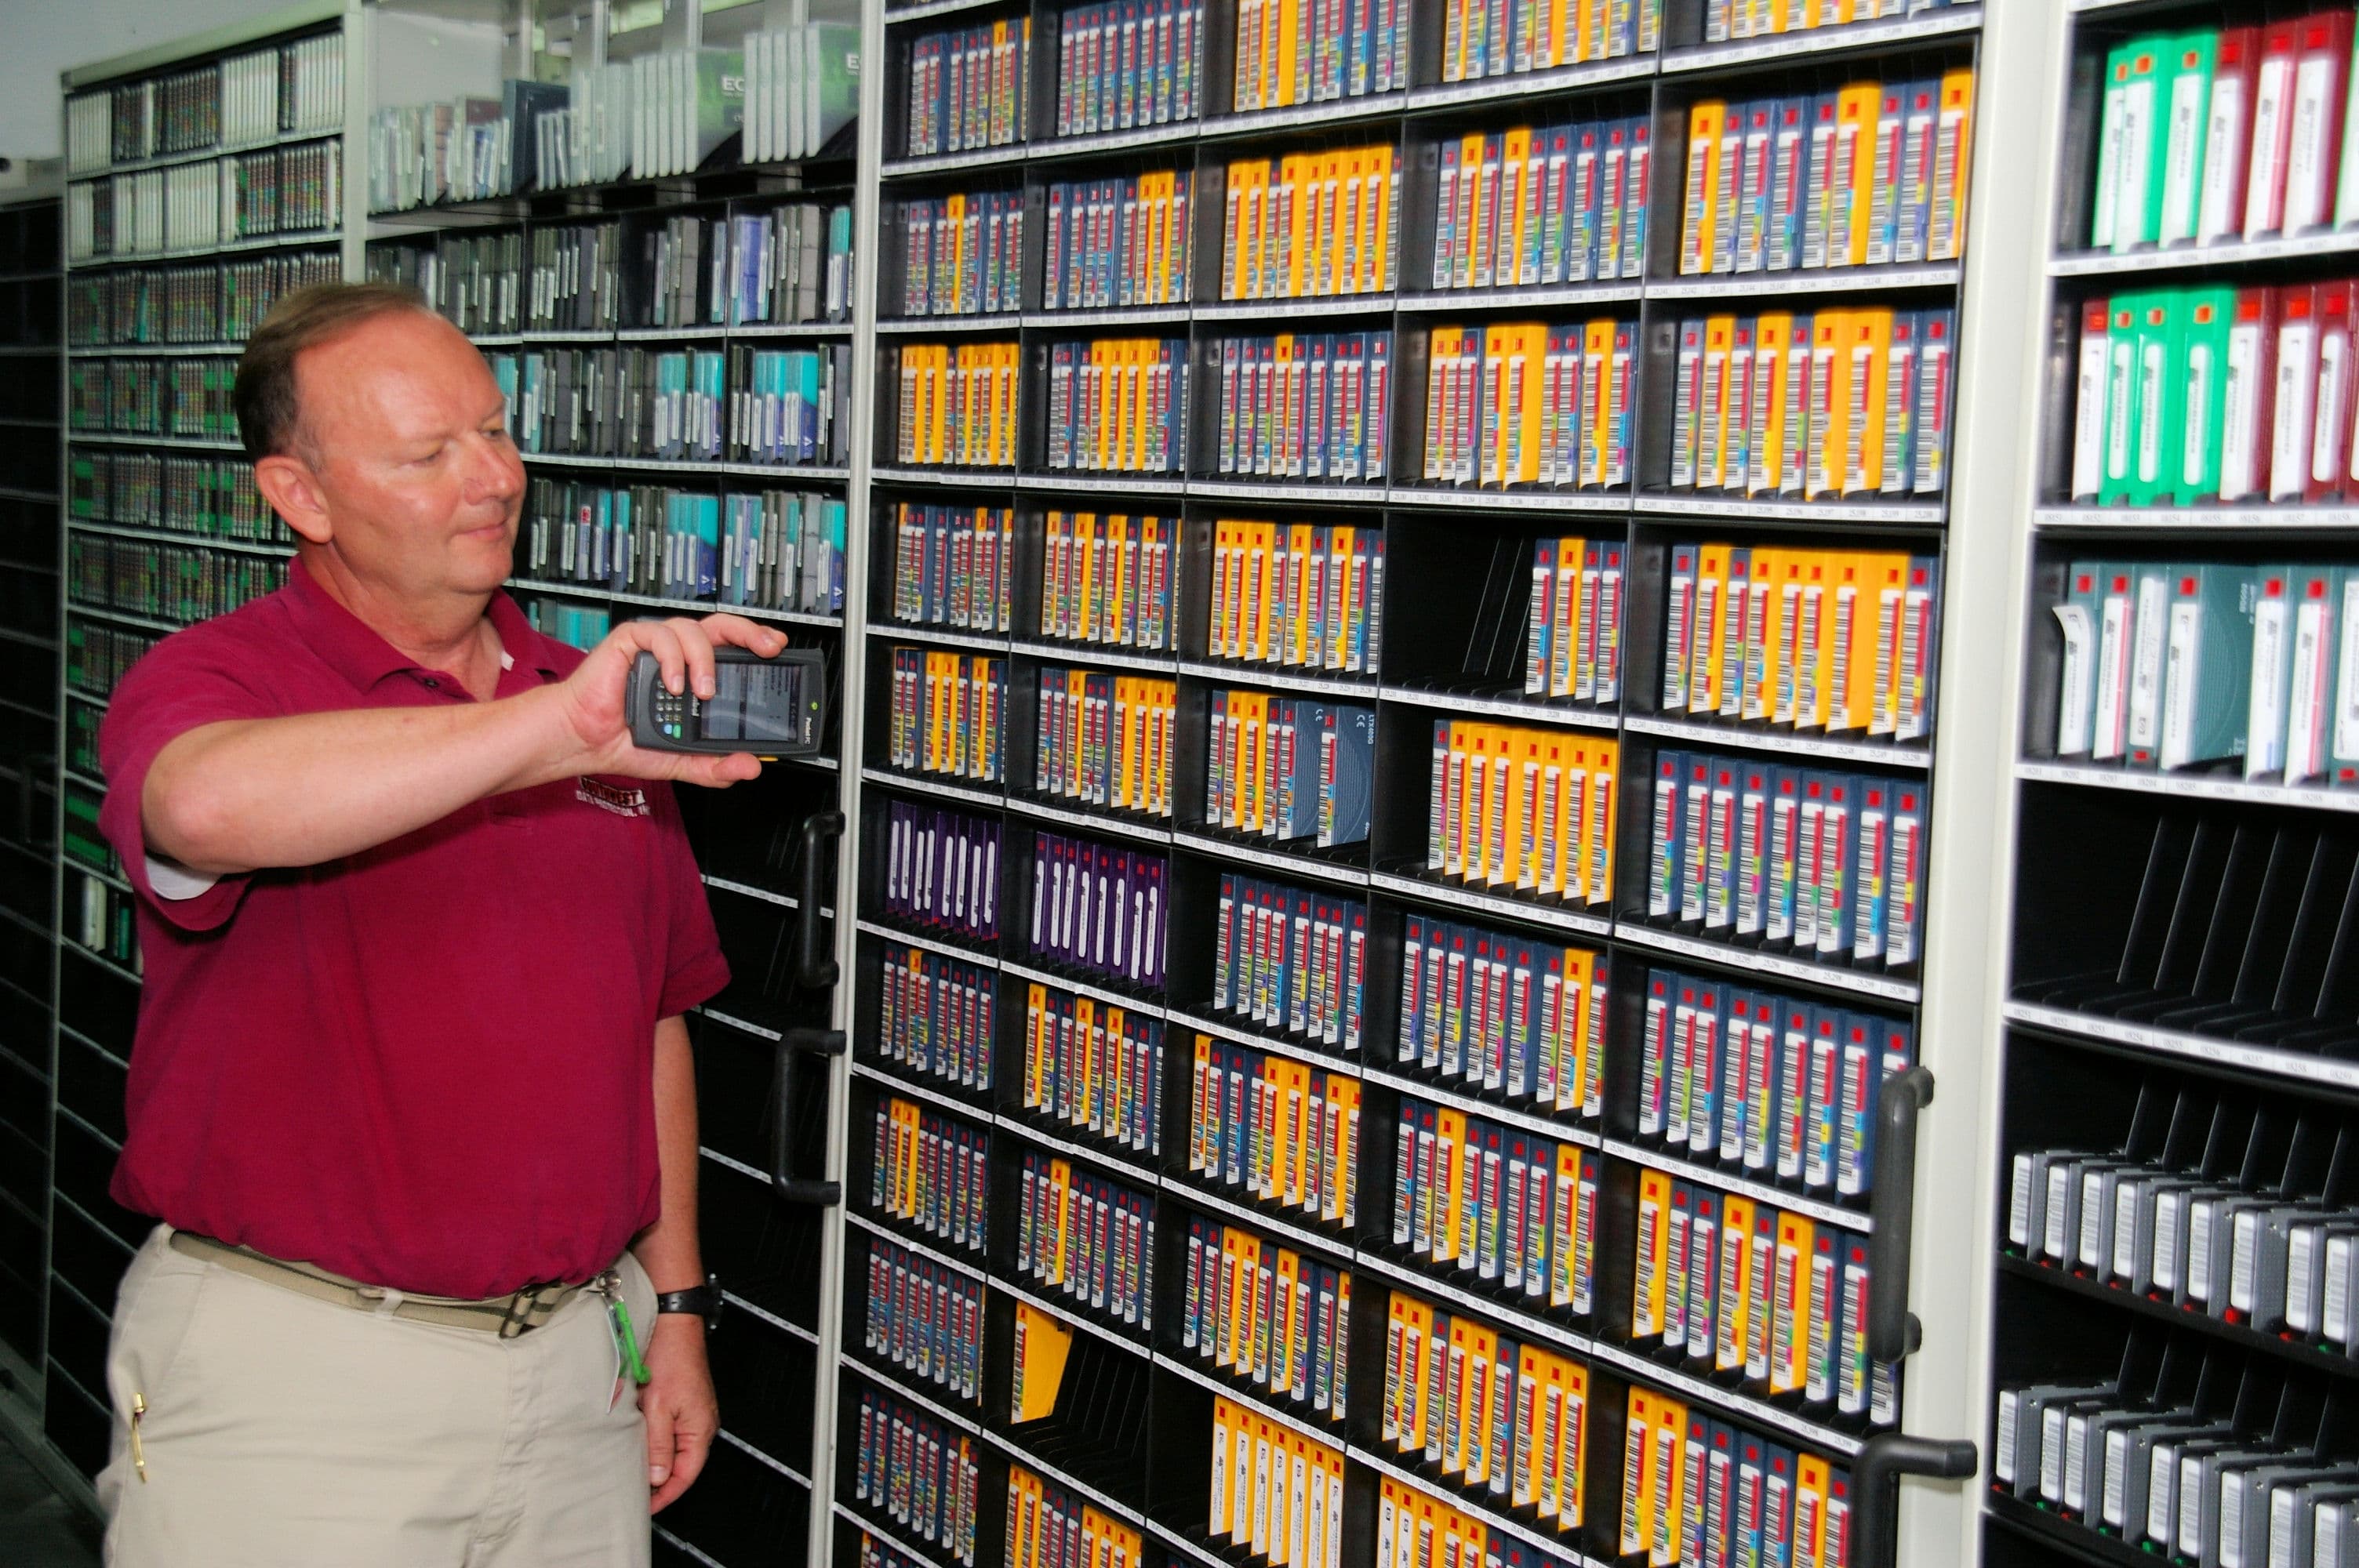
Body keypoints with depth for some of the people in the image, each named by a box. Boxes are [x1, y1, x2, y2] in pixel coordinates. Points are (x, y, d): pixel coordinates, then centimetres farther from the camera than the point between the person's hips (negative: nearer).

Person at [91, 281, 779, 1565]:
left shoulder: (598, 707, 9)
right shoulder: (212, 679, -8)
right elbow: (207, 806, -34)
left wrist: (677, 1305, 13)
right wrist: (556, 732, -39)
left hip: (574, 1358, 5)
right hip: (287, 1381, -4)